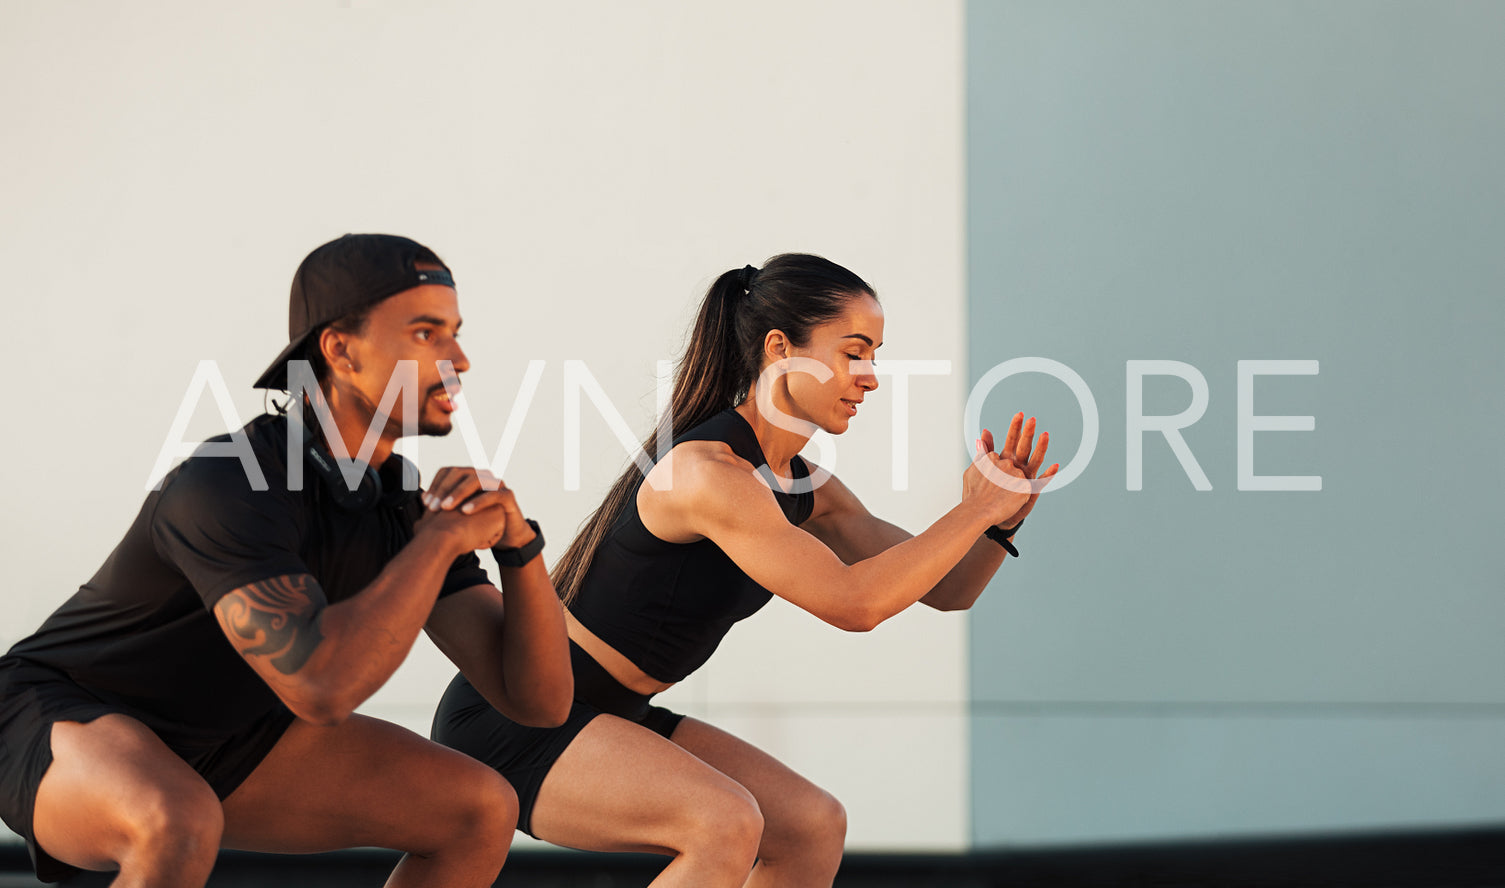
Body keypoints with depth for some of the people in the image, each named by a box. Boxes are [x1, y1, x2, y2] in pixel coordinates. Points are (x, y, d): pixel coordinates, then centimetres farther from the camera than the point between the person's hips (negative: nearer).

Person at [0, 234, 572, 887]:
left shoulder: (407, 508, -6)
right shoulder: (225, 487, -31)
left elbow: (538, 700, -6)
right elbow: (319, 688, -42)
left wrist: (516, 539, -23)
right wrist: (444, 539, -32)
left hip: (211, 742, 8)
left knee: (481, 811, -4)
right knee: (180, 829, -42)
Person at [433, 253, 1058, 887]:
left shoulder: (803, 488, 6)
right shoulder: (708, 473, -24)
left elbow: (947, 589, 9)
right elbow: (853, 603, -29)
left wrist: (1001, 522, -11)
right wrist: (977, 510, -22)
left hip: (607, 718, 10)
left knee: (814, 826, 1)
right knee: (726, 824, -30)